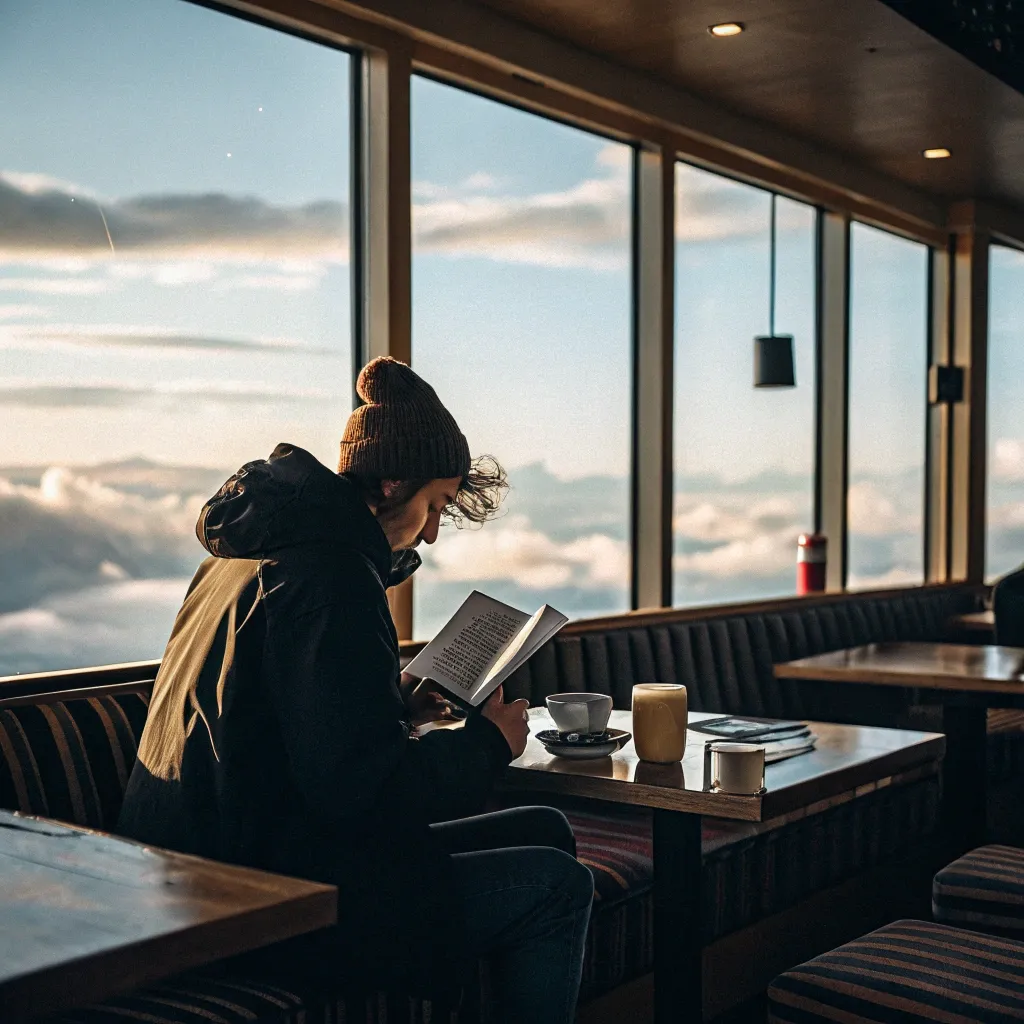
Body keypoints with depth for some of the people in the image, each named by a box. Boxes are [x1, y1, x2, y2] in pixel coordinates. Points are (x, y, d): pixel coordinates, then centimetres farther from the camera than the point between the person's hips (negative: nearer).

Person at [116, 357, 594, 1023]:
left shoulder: (253, 554, 13)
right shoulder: (331, 579, -20)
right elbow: (359, 787, -24)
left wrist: (394, 705, 11)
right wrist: (488, 743, -10)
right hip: (265, 904, -10)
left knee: (544, 831, 14)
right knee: (558, 884, -8)